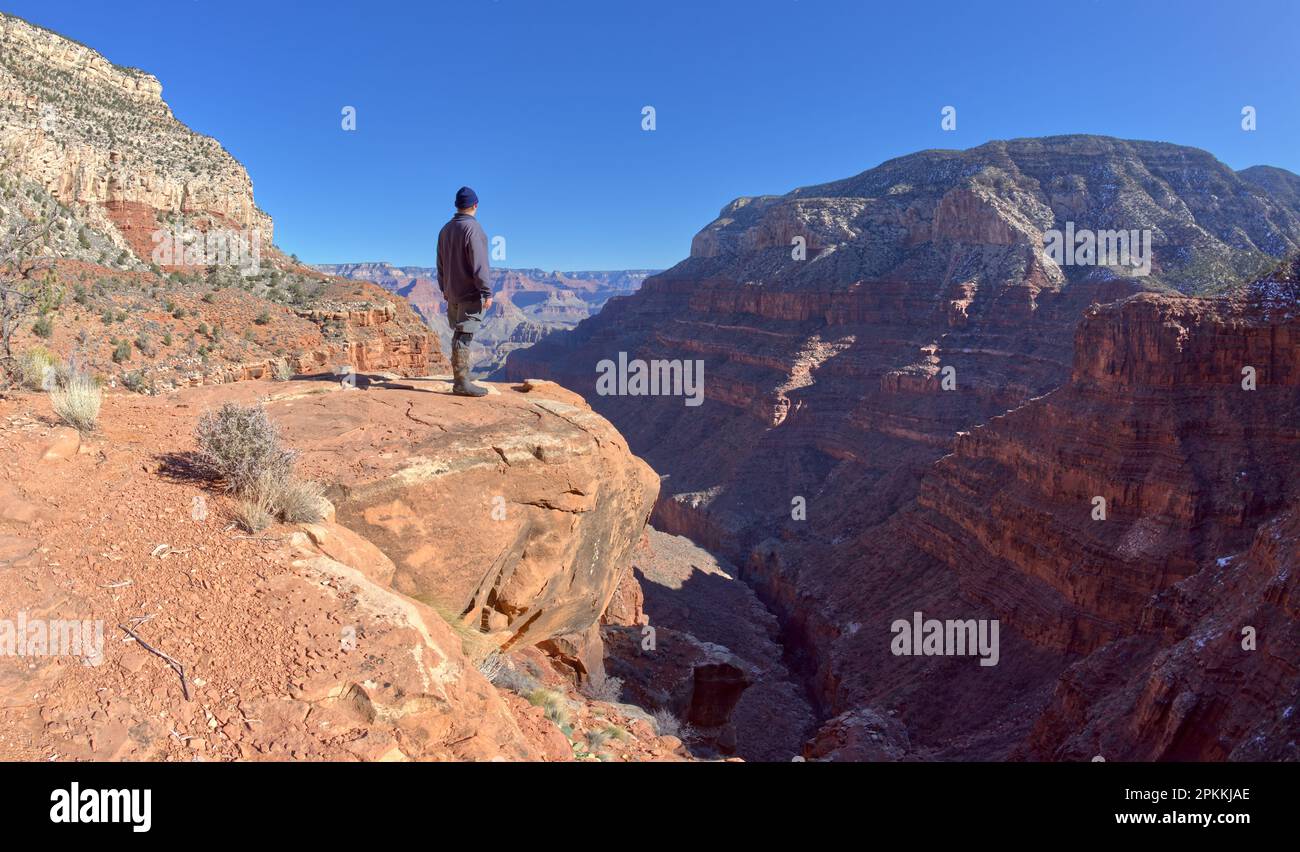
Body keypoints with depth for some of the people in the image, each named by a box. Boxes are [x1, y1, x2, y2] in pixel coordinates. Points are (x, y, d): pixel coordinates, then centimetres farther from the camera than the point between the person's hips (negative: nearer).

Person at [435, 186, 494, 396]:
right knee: (464, 336, -9)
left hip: (453, 293, 8)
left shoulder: (445, 229, 10)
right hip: (471, 293, -8)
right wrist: (487, 293, -17)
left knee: (459, 334, 18)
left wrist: (444, 288, 27)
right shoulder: (472, 228, -15)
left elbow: (441, 263, 18)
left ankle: (460, 375, 26)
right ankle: (461, 382, -9)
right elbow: (478, 265, -20)